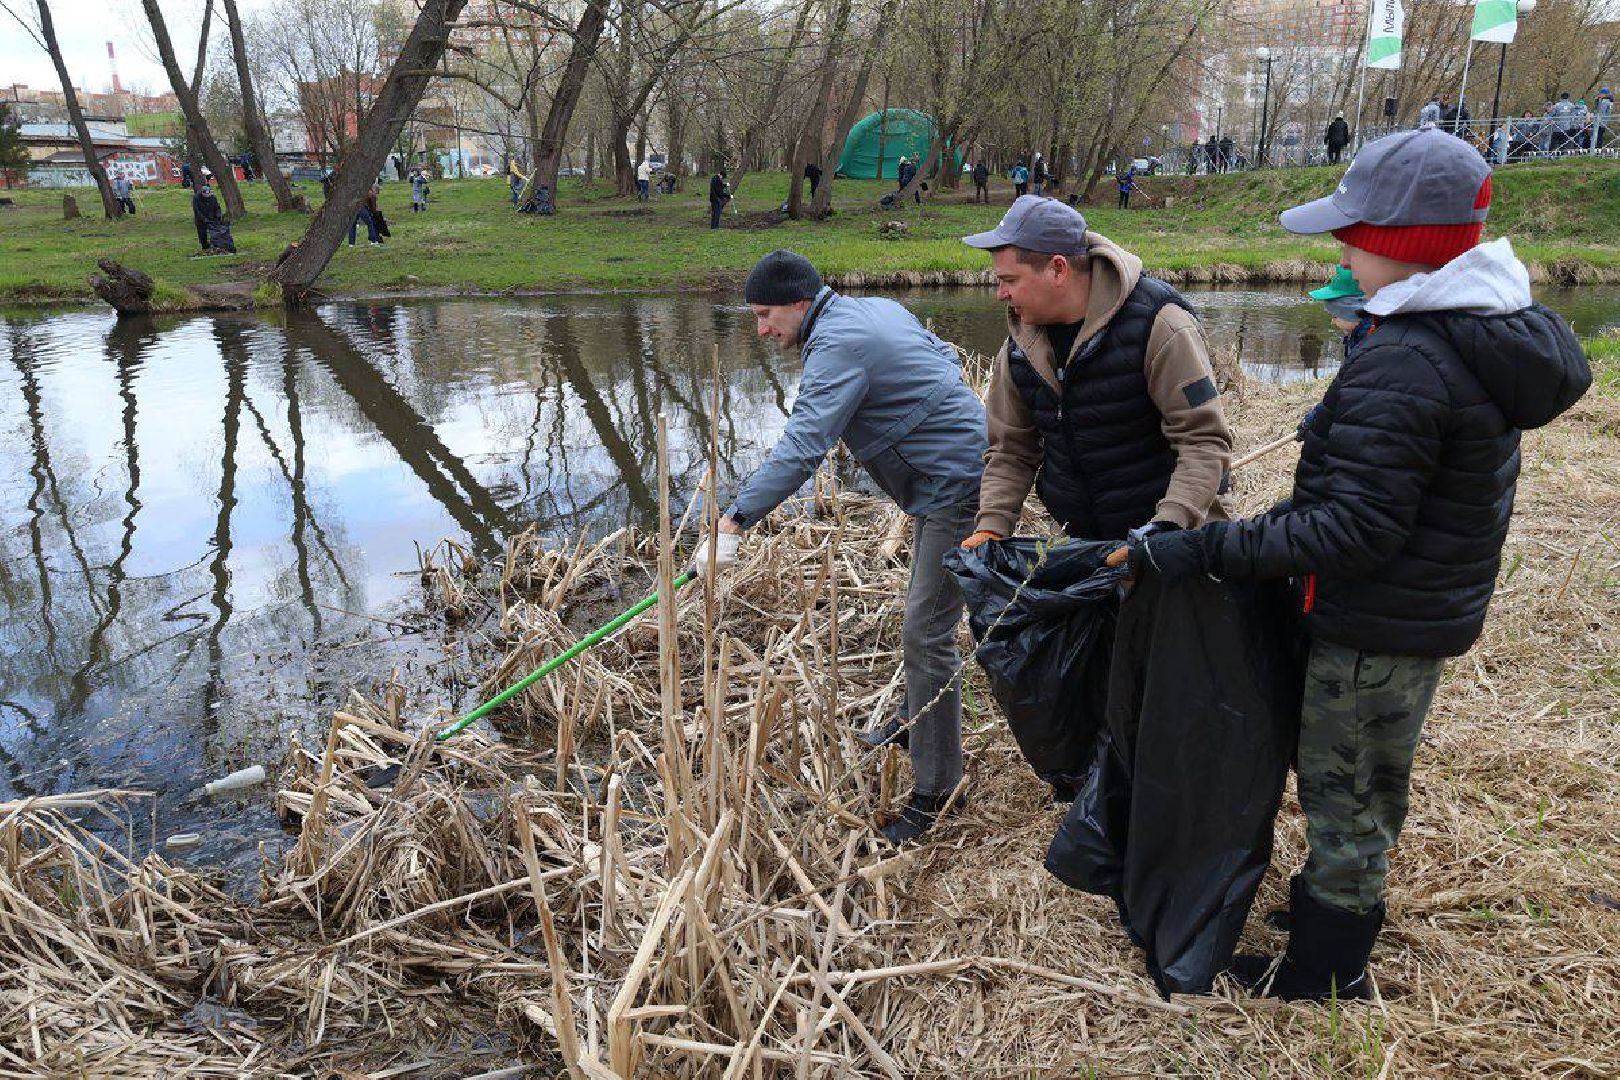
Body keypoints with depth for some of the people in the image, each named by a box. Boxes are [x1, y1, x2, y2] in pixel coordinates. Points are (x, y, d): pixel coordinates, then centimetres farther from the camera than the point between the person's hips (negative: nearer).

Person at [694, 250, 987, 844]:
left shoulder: (838, 346, -22)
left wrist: (733, 522, -37)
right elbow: (946, 357, 22)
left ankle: (935, 791, -3)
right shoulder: (879, 307, 9)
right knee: (922, 616, 24)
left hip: (956, 488, -11)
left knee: (926, 634, -10)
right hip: (951, 477, 11)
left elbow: (800, 448, -33)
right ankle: (915, 721, 44)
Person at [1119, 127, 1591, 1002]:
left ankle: (1324, 974, 25)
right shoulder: (1488, 329, 2)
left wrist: (1207, 552, -30)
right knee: (1377, 773, 27)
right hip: (1437, 603, 10)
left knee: (1341, 789, 7)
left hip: (1375, 626, -10)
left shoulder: (1400, 366, -30)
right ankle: (1353, 896, 50)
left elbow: (1352, 529, -31)